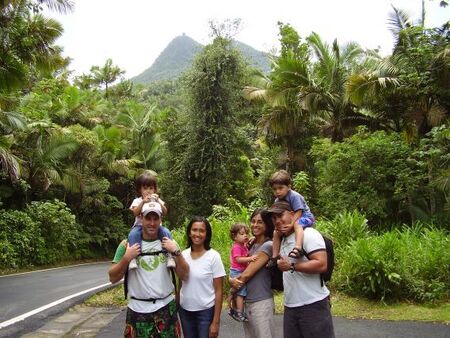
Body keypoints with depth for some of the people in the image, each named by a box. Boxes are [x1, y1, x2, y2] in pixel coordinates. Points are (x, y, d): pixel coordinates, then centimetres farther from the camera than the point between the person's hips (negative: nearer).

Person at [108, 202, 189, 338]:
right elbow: (113, 278, -2)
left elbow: (184, 276, -2)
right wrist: (126, 258, -16)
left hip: (166, 308, 1)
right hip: (138, 310, -1)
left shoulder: (169, 243, 1)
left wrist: (176, 252, -14)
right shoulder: (128, 244, -3)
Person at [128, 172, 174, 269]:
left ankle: (169, 255, -20)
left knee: (166, 232, -26)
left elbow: (164, 212, -3)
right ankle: (133, 257, -29)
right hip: (140, 226, -1)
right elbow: (135, 213, -12)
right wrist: (143, 202, -23)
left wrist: (158, 201, -17)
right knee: (133, 234, -32)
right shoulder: (137, 201, 6)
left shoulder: (157, 200, 10)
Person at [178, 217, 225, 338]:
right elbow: (180, 284, 10)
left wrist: (216, 321, -11)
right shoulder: (183, 254, -1)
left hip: (206, 311, -3)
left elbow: (219, 291, -9)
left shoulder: (213, 256, -11)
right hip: (184, 310, 4)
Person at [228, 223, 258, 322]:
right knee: (241, 292, -11)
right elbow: (238, 259, -28)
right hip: (237, 272, -10)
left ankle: (233, 310, 32)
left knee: (237, 292, 19)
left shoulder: (244, 246, 13)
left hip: (242, 272, 10)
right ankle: (240, 313, -9)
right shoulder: (236, 247, -17)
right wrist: (250, 258, -36)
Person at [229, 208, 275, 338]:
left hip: (261, 303, -8)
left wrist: (232, 281, 0)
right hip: (247, 301, 8)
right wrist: (233, 280, -7)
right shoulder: (252, 245, 10)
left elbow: (247, 274, -15)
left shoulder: (268, 246, -14)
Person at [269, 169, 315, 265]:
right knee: (276, 233, 0)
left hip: (305, 217, -8)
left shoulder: (294, 196, -23)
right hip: (288, 222, 8)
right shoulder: (277, 201, -1)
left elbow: (298, 213, -28)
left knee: (297, 224, -40)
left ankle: (298, 248, -57)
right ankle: (275, 257, 4)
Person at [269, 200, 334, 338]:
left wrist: (291, 266, -20)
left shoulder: (308, 234, -10)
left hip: (313, 305, -8)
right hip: (290, 306, 8)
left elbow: (321, 264, -21)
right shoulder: (283, 240, 14)